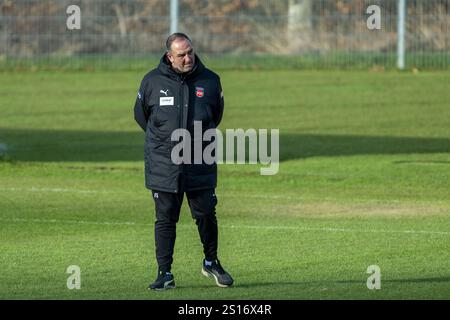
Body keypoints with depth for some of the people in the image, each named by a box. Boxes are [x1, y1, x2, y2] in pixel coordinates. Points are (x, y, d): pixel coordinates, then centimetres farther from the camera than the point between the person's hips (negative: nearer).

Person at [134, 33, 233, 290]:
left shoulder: (209, 81, 1)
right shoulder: (153, 81, -2)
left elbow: (216, 116, 17)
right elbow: (141, 115, 14)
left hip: (200, 165, 1)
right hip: (163, 165, -1)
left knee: (206, 215, 4)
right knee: (165, 219, 1)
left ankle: (211, 262, 26)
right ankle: (165, 273, 6)